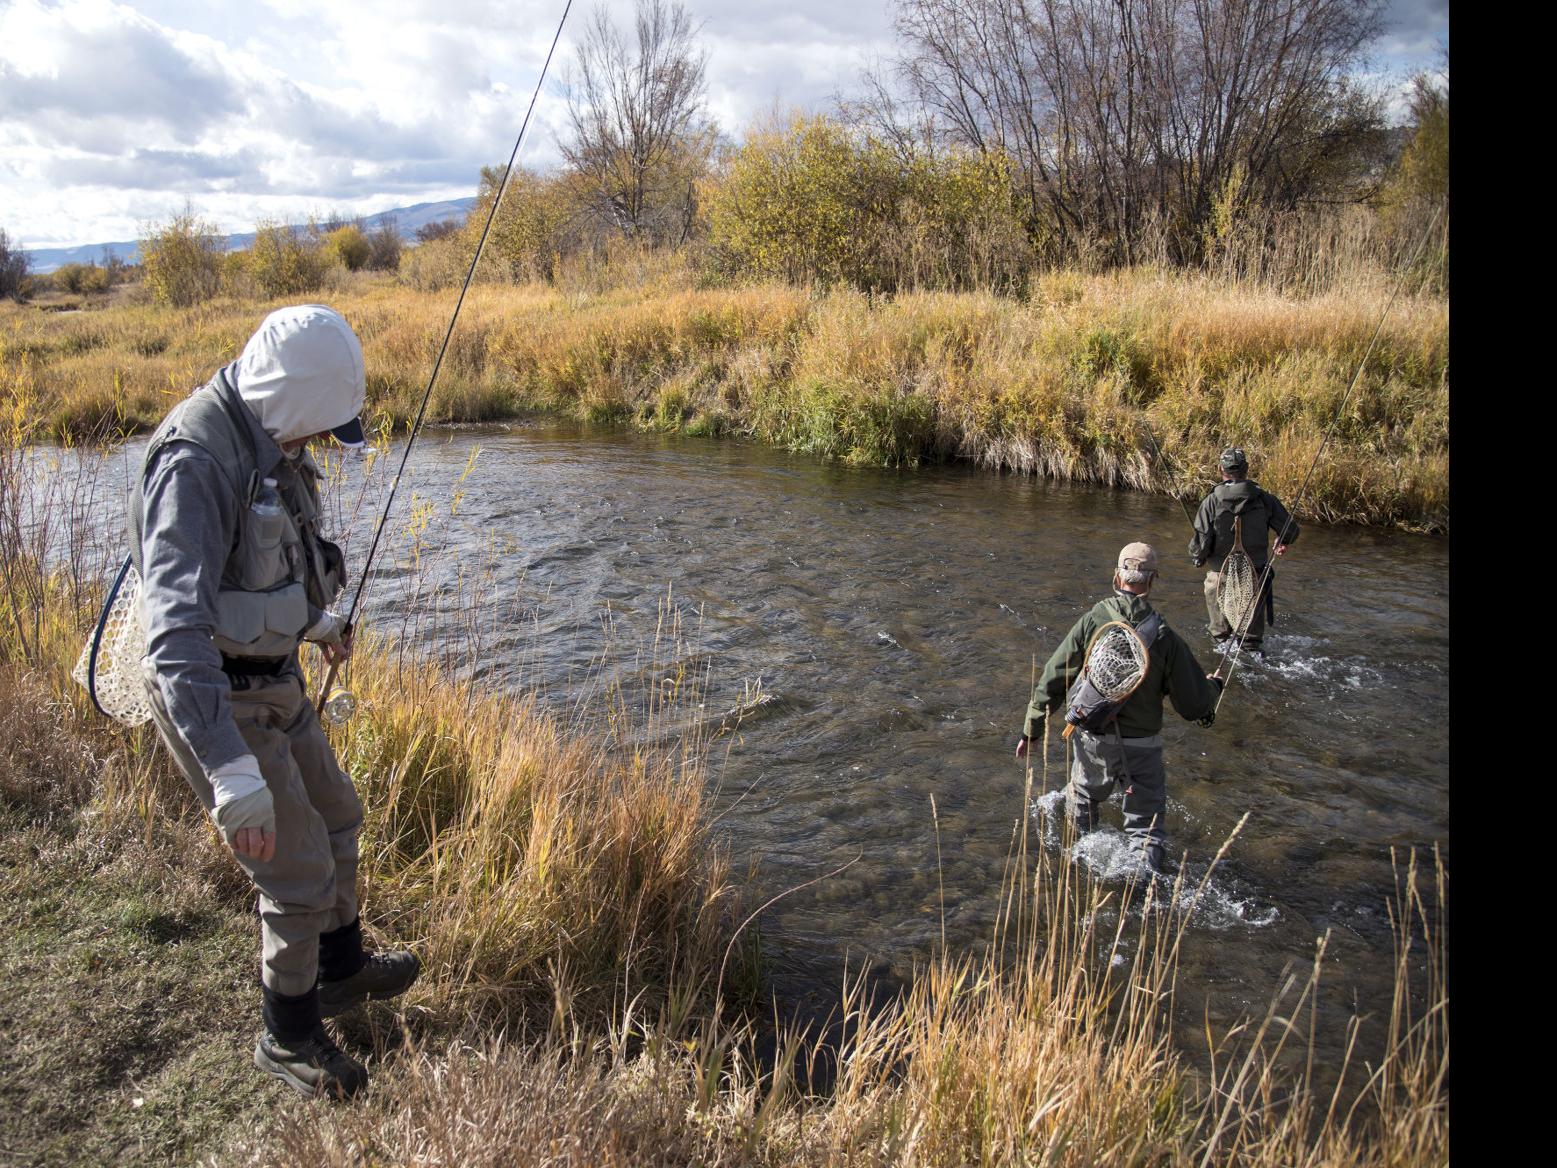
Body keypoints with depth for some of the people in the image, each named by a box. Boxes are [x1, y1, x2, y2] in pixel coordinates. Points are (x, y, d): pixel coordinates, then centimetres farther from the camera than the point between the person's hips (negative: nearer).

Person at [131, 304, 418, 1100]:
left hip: (270, 679, 9)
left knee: (335, 818, 23)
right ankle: (288, 1038, 24)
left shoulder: (266, 442, 1)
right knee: (300, 871, 0)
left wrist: (319, 619, 38)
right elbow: (175, 628, -39)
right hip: (215, 700, -9)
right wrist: (232, 773, -45)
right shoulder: (195, 462, -29)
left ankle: (341, 969, 46)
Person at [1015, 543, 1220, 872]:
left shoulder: (1092, 621, -13)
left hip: (1092, 739, 1)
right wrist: (1213, 687, 19)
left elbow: (1053, 681, -8)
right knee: (1147, 824, 15)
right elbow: (1194, 705, -5)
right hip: (1142, 745, -1)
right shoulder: (1165, 638, -13)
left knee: (1082, 798, 28)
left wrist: (1031, 730, 3)